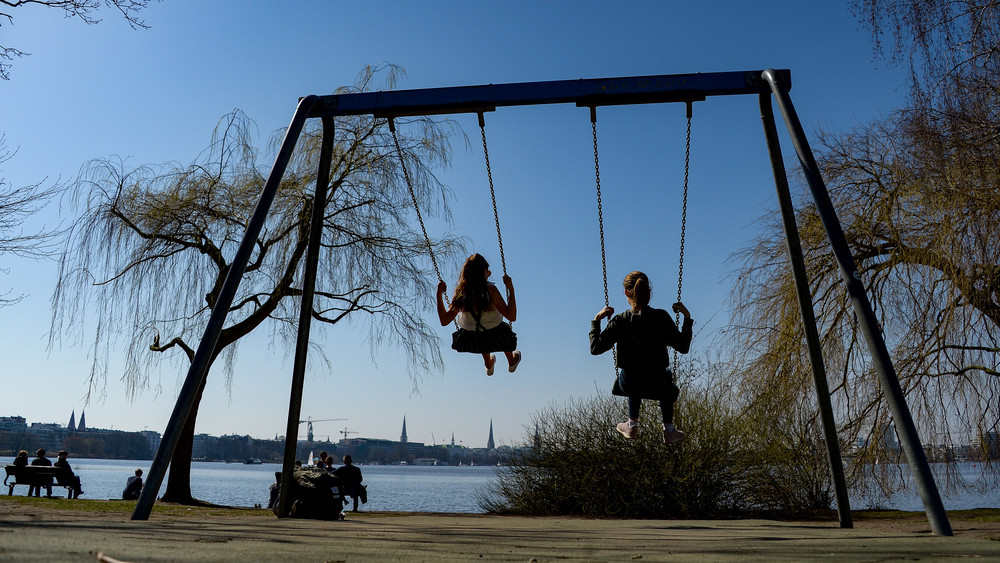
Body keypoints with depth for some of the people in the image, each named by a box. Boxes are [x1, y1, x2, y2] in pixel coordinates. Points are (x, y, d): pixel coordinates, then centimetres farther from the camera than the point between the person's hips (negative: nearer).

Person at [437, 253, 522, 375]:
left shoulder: (461, 292, -16)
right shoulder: (490, 290, -27)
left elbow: (444, 321, -10)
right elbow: (512, 317, -25)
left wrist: (439, 294, -5)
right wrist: (511, 289, -22)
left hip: (468, 341, 3)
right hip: (494, 339, -3)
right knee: (504, 329, 34)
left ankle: (489, 365, 61)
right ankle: (511, 362, 58)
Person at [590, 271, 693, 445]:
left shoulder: (620, 321, -20)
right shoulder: (660, 317, -20)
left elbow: (595, 348, -15)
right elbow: (683, 347, -17)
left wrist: (596, 320, -5)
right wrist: (687, 318, -9)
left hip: (628, 385, 0)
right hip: (657, 383, 0)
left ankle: (633, 425, 54)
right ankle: (669, 431, 43)